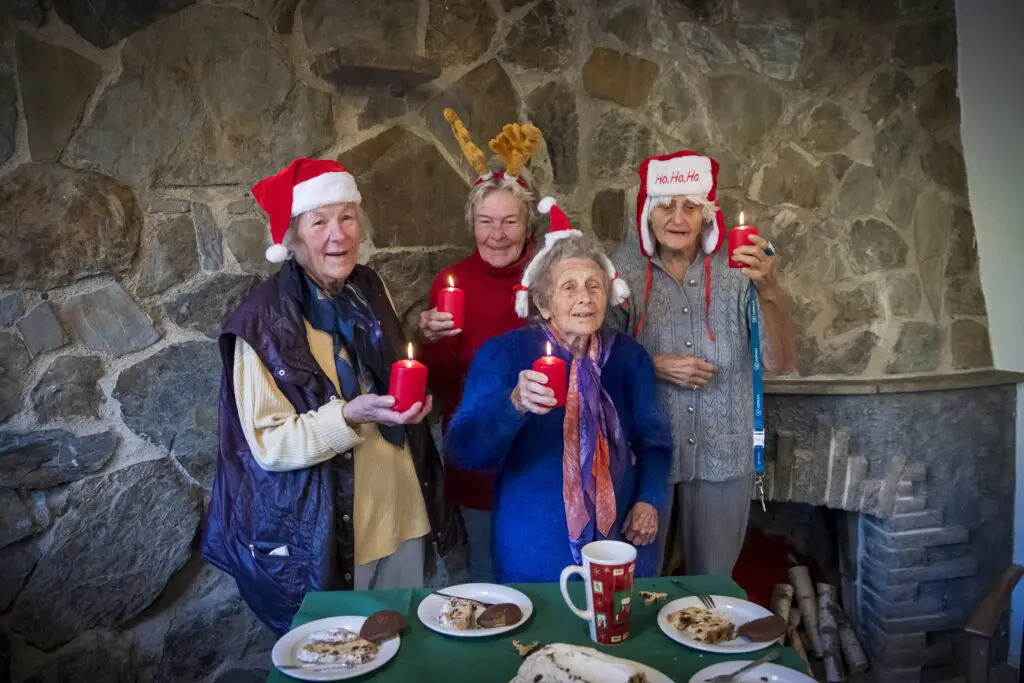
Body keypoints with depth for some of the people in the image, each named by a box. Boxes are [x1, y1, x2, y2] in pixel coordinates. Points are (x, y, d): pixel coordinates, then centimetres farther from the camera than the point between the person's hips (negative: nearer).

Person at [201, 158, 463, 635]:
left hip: (402, 513, 5)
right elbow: (268, 443, -16)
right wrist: (349, 416, -30)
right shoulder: (263, 320, -16)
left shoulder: (370, 290, 1)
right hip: (322, 535, -5)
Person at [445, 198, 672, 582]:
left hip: (620, 542, 4)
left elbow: (653, 440, 13)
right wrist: (515, 405, -37)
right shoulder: (504, 354, -11)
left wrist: (649, 500, -2)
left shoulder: (628, 356, 0)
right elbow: (463, 450, -21)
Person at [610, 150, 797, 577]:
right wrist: (655, 366, -18)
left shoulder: (734, 269, -8)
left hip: (722, 455, 1)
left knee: (713, 581, 19)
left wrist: (769, 290, -26)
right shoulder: (626, 268, -8)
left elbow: (781, 363, -11)